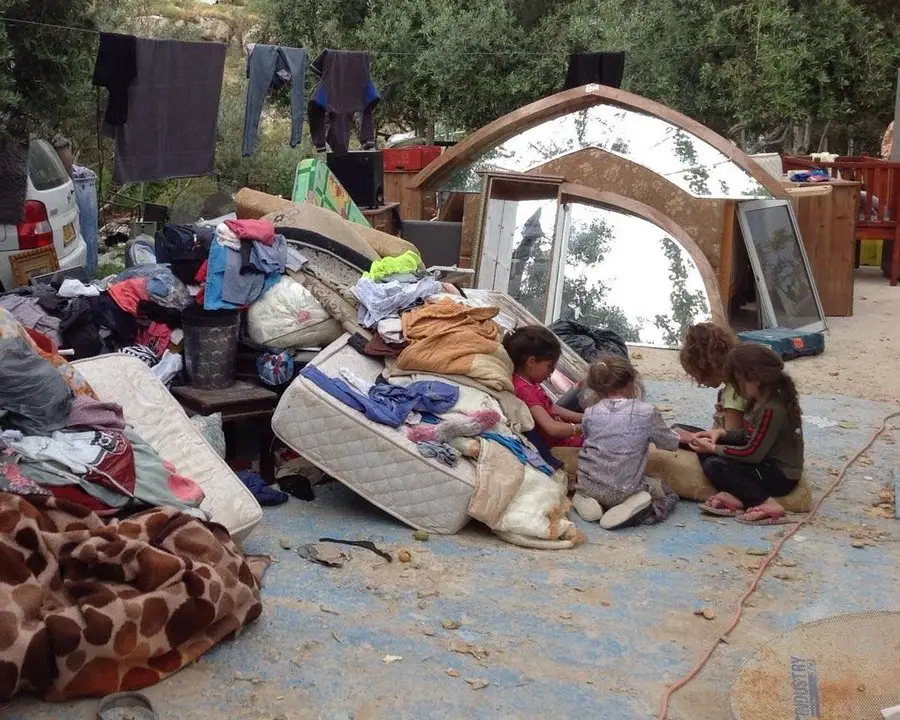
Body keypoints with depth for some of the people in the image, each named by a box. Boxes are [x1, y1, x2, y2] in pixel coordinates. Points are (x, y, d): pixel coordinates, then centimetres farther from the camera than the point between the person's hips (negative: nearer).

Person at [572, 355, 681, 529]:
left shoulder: (590, 414, -2)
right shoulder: (646, 412, -9)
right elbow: (670, 443, 3)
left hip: (587, 487, 3)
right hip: (623, 491, -3)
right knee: (669, 495, 19)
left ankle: (586, 502, 4)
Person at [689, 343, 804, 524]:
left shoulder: (771, 410, -24)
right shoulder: (762, 401, 4)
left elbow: (753, 453, -23)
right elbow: (751, 437, 14)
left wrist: (714, 448, -14)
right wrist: (721, 433, -1)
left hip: (781, 476, -10)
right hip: (768, 463, 10)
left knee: (715, 466, -23)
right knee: (706, 455, 4)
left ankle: (766, 503, -20)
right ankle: (736, 496, -11)